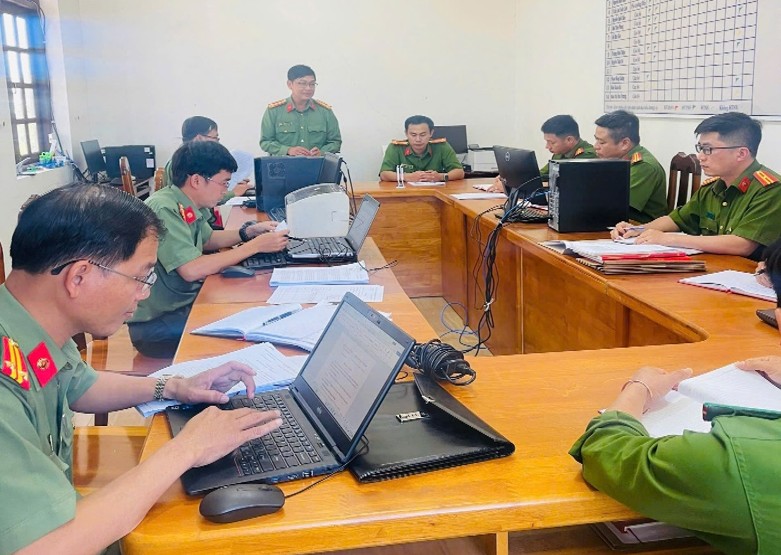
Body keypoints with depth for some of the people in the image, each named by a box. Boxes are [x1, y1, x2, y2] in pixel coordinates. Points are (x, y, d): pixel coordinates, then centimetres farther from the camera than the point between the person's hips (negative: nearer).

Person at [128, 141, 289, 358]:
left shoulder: (186, 207, 4)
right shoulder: (164, 209, -22)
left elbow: (208, 239, 24)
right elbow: (191, 270, -30)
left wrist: (249, 231, 7)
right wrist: (256, 245, -23)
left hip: (183, 304, 9)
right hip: (156, 324, -9)